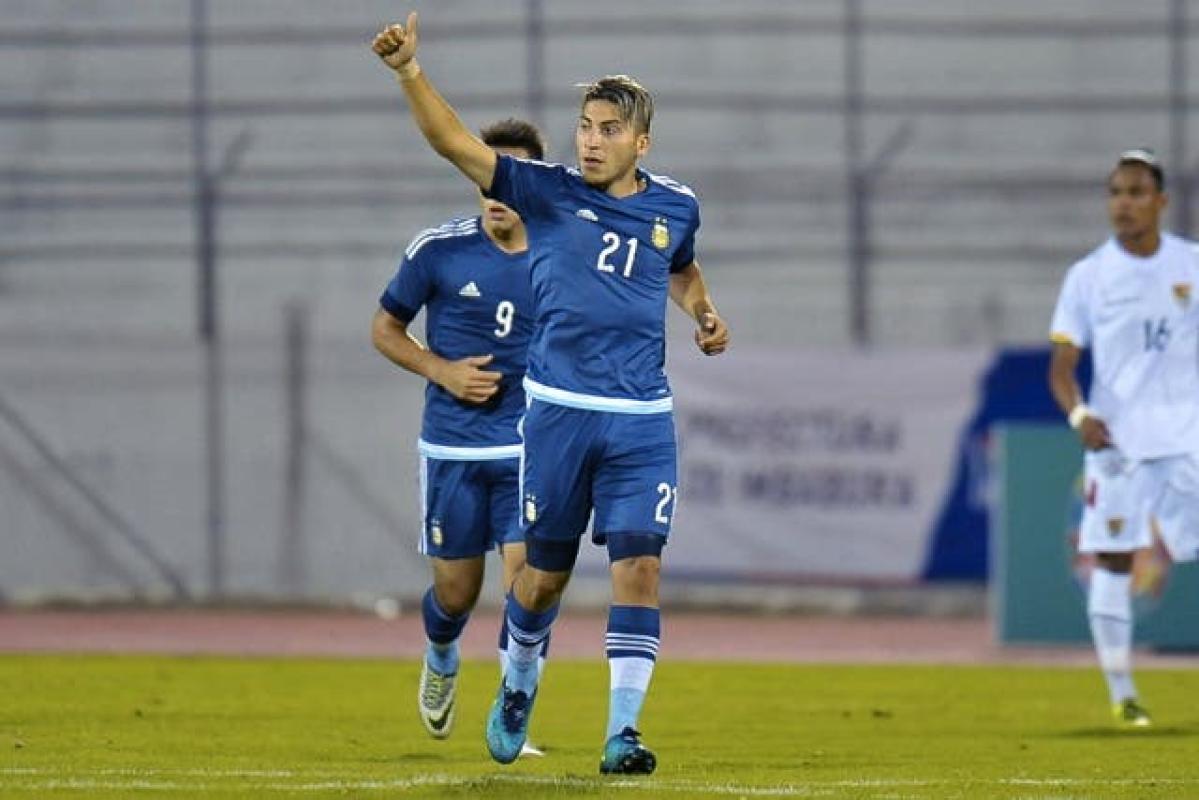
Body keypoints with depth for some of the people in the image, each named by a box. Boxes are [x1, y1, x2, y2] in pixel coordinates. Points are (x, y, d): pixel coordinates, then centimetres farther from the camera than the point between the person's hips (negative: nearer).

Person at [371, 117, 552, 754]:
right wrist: (443, 372, -10)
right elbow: (385, 329, 6)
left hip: (530, 450, 0)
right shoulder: (438, 250, -6)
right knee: (455, 592, 8)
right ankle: (441, 665, 44)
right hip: (452, 450, 0)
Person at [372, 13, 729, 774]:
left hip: (642, 423, 1)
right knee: (545, 571, 8)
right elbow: (455, 141, -12)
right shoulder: (547, 192, -2)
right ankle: (519, 683, 37)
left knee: (639, 567, -10)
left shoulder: (675, 206, 7)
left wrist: (704, 311, 11)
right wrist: (410, 70, -25)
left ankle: (623, 732, -8)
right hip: (559, 411, -1)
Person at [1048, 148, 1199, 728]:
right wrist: (1078, 415, -19)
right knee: (1113, 560, -1)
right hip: (1116, 438, 0)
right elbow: (1062, 365, -1)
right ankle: (1121, 692, 6)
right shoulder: (1088, 276, 1)